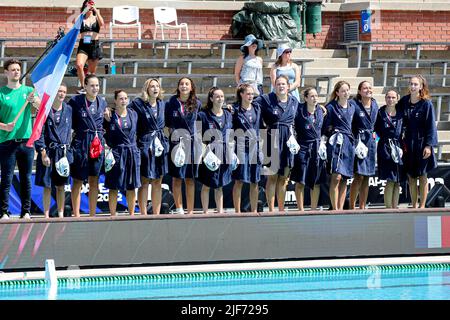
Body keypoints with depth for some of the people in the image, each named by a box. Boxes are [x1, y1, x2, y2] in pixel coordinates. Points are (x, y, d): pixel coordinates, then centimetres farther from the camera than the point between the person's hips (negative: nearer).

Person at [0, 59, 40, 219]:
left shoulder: (28, 91, 9)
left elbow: (41, 107, -9)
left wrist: (34, 100, -30)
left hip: (26, 140, 2)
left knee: (26, 178, 5)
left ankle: (26, 211, 10)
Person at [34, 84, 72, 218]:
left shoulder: (68, 110, 7)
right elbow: (39, 133, -5)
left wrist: (67, 151, 10)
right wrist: (43, 153, -11)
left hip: (63, 152, 3)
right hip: (48, 152, -3)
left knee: (61, 186, 7)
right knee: (47, 186, 0)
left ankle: (61, 215, 11)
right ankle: (46, 216, 4)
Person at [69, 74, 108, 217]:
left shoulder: (102, 102, 10)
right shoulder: (76, 101, -6)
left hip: (98, 144, 4)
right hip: (81, 143, -4)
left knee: (94, 181, 7)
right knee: (78, 180, 1)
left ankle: (92, 215, 13)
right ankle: (76, 215, 5)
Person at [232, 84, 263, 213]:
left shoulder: (257, 108, 12)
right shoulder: (235, 110, -3)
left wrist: (261, 147, 16)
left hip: (255, 146, 5)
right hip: (241, 147, -5)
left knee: (255, 181, 7)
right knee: (239, 181, -5)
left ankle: (254, 210, 14)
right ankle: (237, 211, -2)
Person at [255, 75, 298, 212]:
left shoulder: (294, 102, 11)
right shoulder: (267, 99, -3)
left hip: (289, 139, 4)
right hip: (273, 138, -4)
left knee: (284, 177, 8)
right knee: (272, 176, -2)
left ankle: (281, 209, 14)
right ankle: (271, 209, 1)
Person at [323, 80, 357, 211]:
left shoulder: (352, 105, 14)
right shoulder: (331, 107, -3)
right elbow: (325, 126, -2)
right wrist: (325, 138, -8)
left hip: (350, 142, 6)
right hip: (336, 141, -6)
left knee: (345, 178, 5)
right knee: (336, 176, -15)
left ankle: (340, 209, 8)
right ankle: (335, 209, -15)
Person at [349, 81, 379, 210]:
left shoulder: (375, 105, 10)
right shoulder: (354, 105, -9)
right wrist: (355, 142, -13)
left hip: (371, 142, 6)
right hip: (358, 140, -6)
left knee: (366, 176, 7)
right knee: (359, 176, -12)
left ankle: (362, 207, 12)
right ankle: (352, 206, -6)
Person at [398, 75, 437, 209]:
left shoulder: (426, 104, -8)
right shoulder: (404, 101, 2)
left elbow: (431, 126, -8)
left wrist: (428, 145, -14)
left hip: (421, 143, -4)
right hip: (408, 144, 4)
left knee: (422, 176, 2)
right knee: (411, 177, 7)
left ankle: (422, 206, 7)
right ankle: (414, 206, 15)